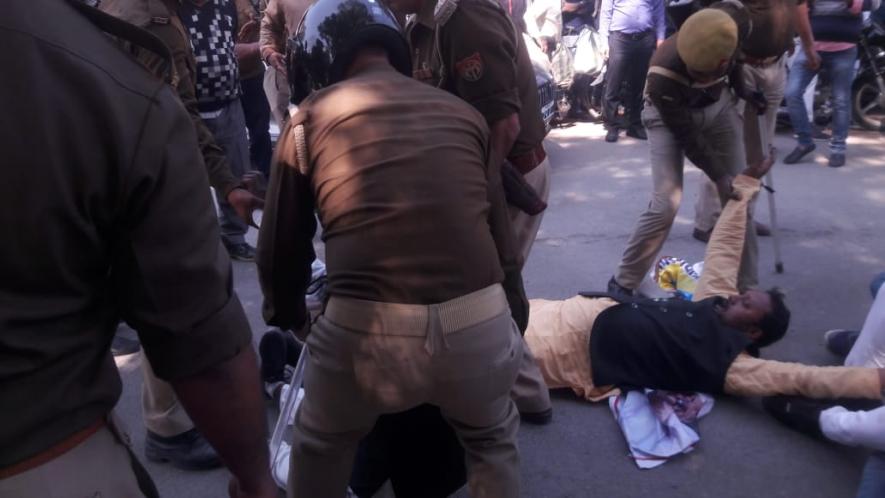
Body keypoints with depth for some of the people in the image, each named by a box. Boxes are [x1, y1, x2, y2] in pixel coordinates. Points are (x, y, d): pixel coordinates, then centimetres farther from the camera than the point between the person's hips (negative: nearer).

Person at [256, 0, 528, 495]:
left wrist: (287, 316, 36)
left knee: (320, 450, 31)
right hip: (480, 321, 3)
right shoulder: (464, 112, 16)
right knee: (494, 442, 34)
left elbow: (281, 247, 16)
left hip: (368, 328, -2)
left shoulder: (311, 116, 9)